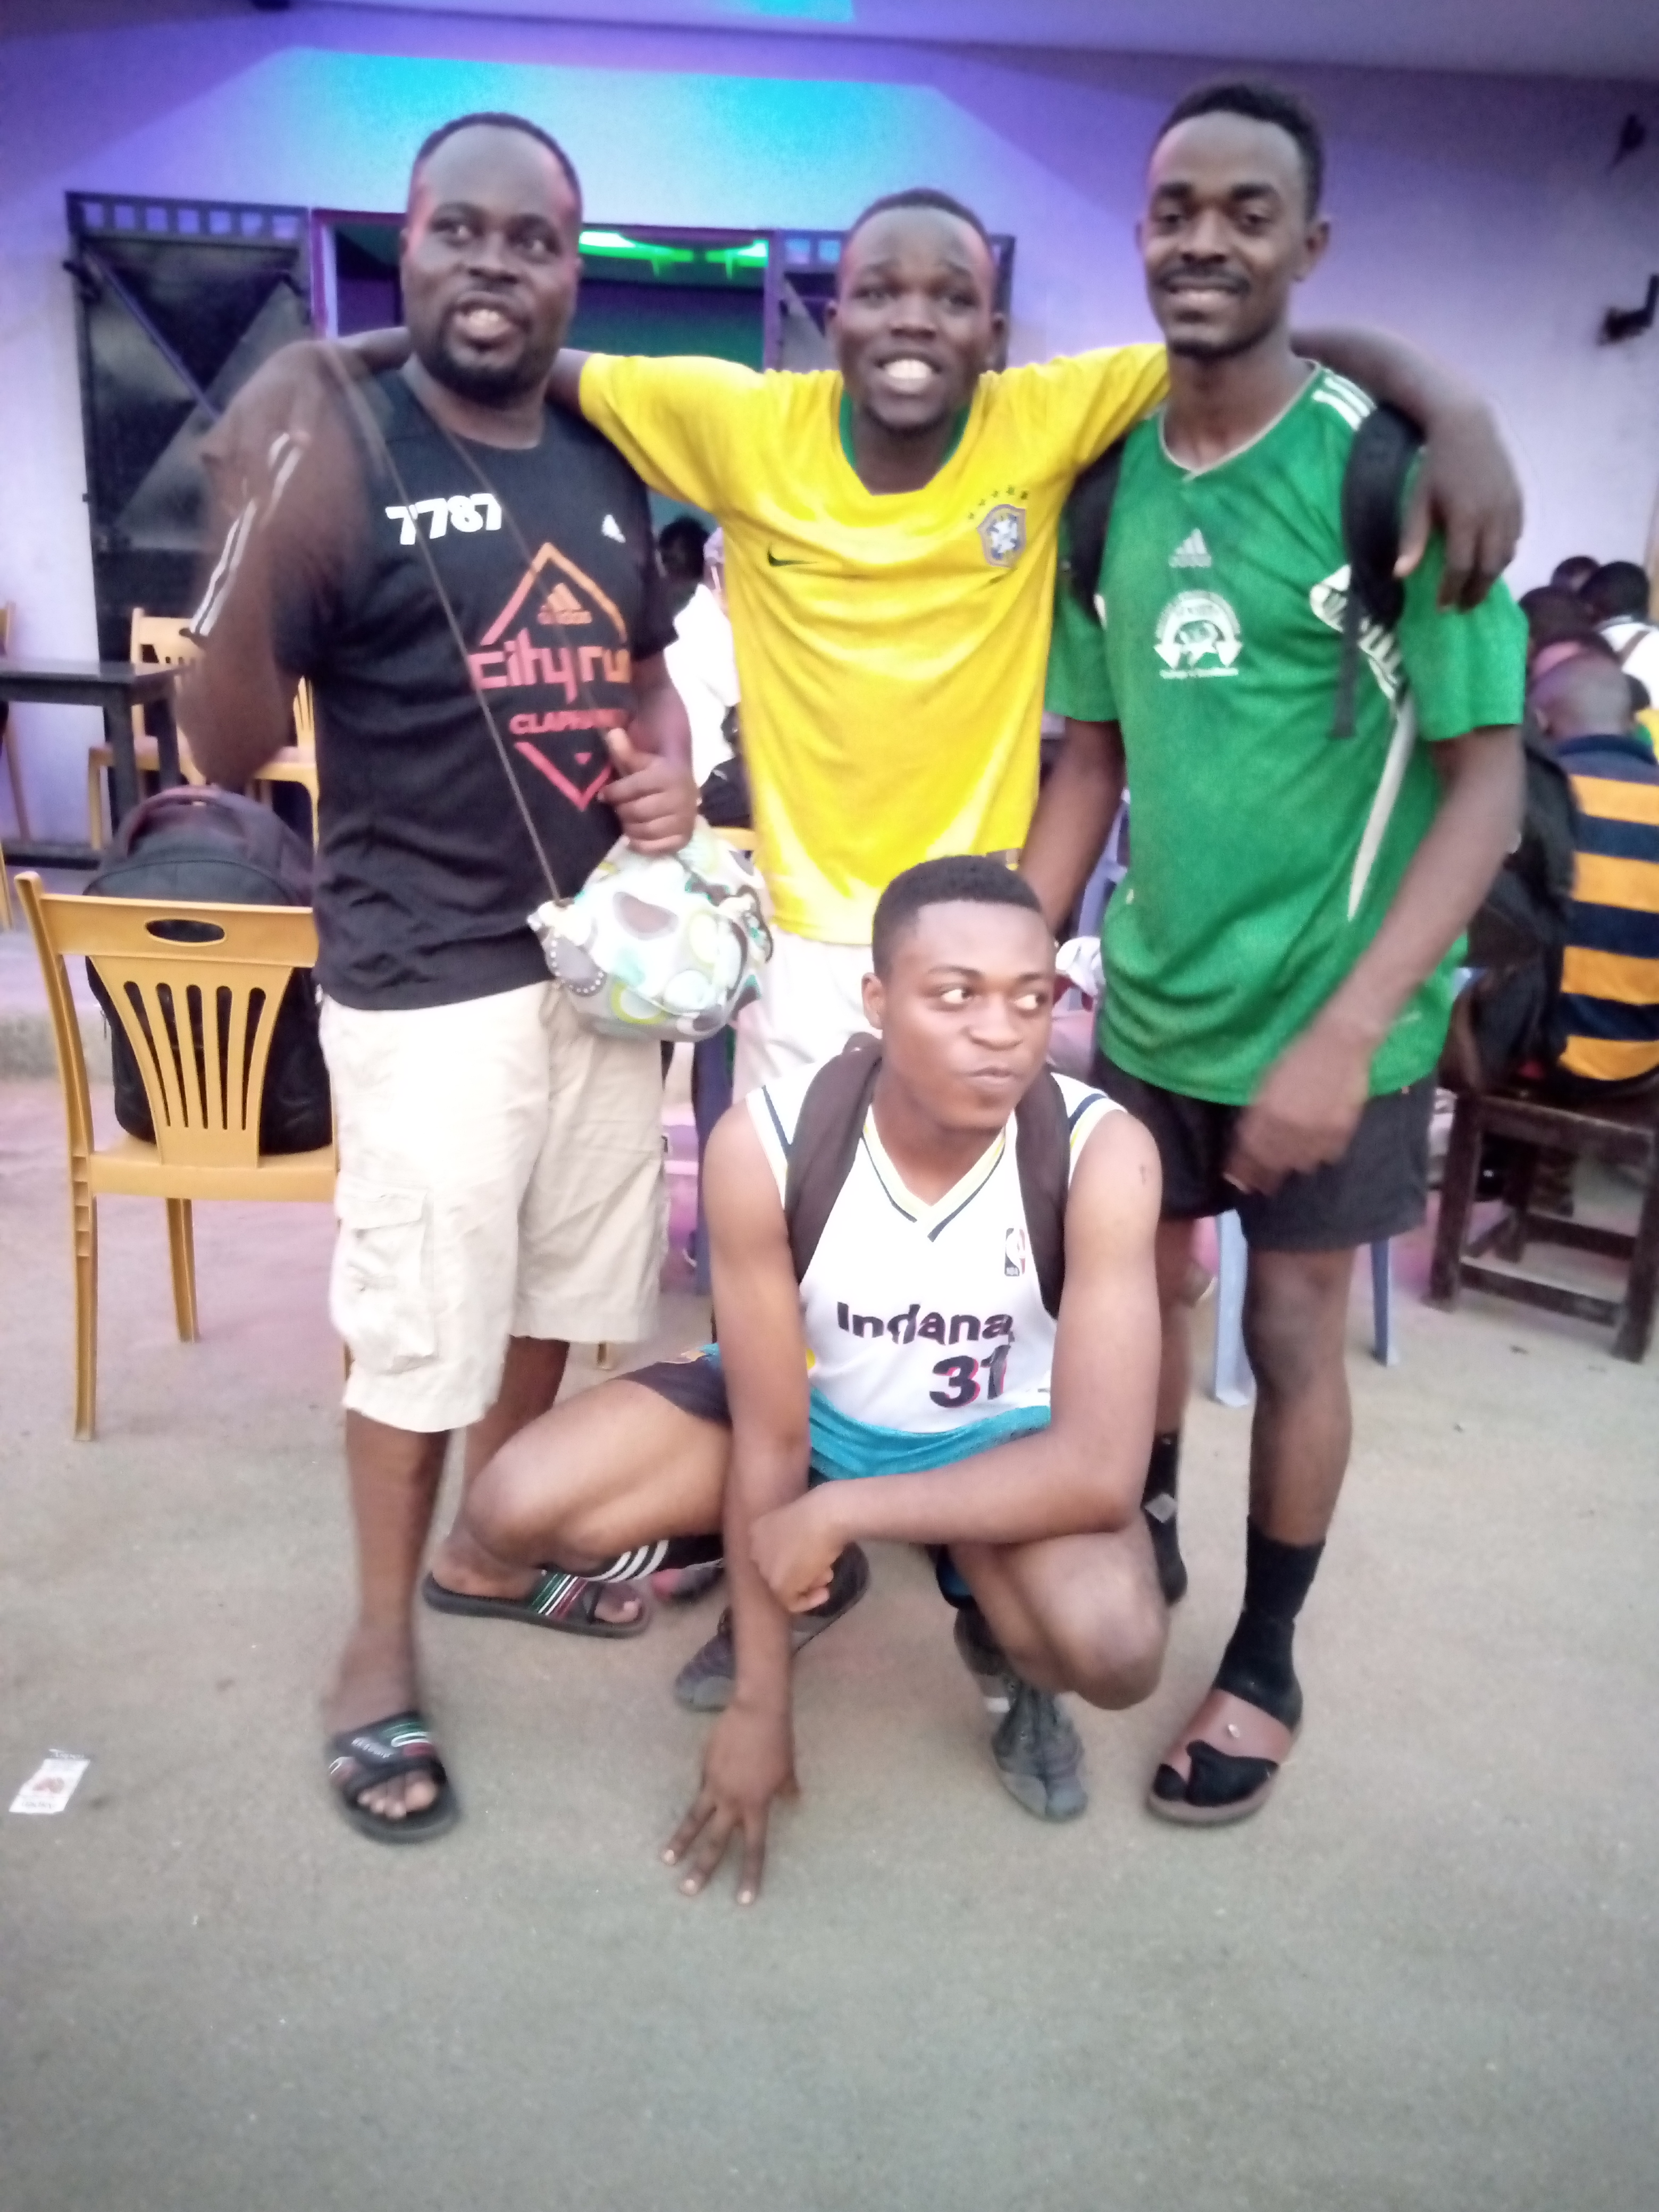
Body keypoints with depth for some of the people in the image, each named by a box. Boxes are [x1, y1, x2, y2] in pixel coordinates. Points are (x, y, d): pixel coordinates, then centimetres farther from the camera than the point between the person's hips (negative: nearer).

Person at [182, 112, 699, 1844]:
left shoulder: (606, 471, 8)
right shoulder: (337, 462, -10)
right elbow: (227, 753, -15)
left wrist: (670, 773, -1)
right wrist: (261, 551, -34)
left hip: (604, 957, 6)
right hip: (426, 982, -6)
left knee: (556, 1292, 17)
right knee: (419, 1339, 1)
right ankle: (380, 1647, 24)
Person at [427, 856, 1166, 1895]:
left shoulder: (1102, 1152, -29)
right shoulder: (765, 1143, -27)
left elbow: (1100, 1471, -32)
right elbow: (769, 1439, -19)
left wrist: (836, 1512, -30)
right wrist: (761, 1702, -14)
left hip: (999, 1443, -1)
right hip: (805, 1405, 2)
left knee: (1117, 1649, -32)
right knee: (516, 1510, -19)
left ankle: (1001, 1650, 7)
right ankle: (763, 1566, 13)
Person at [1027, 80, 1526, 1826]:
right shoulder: (1107, 482, 2)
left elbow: (1489, 778, -14)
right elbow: (1091, 760, 8)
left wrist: (1347, 1032, -23)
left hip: (1330, 1014, -4)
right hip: (1148, 998, 4)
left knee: (1291, 1334, 8)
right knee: (1139, 1291, 17)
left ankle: (1266, 1665, 30)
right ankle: (1143, 1536, 44)